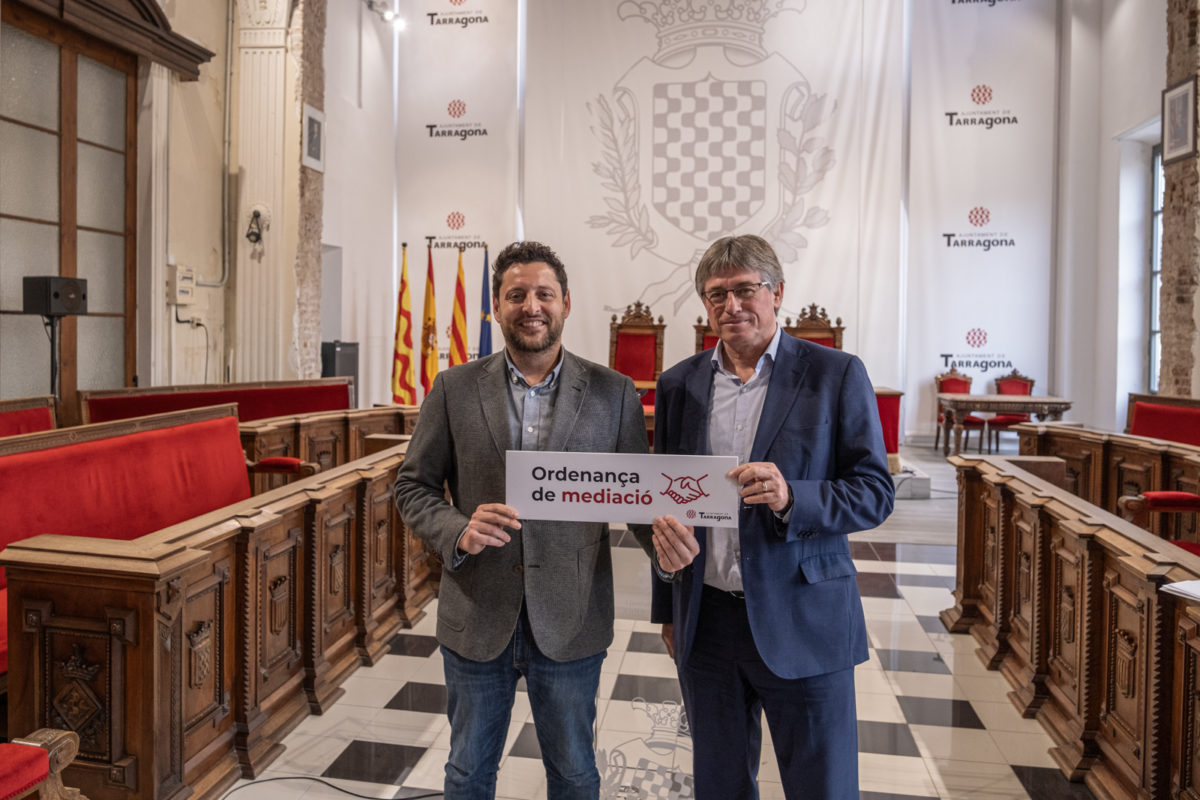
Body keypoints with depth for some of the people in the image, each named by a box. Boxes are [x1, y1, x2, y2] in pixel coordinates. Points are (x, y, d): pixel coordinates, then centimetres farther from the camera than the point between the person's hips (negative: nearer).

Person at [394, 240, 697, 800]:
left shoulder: (613, 393, -3)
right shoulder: (454, 389, -2)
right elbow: (412, 486, 2)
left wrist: (664, 540, -22)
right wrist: (458, 532, -18)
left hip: (569, 624, 0)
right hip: (476, 620, 1)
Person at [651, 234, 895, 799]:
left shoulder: (836, 375, -5)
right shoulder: (679, 384, 5)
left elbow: (875, 493, -6)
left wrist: (792, 497, -25)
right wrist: (667, 610, 14)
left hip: (803, 623, -3)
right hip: (706, 621, 4)